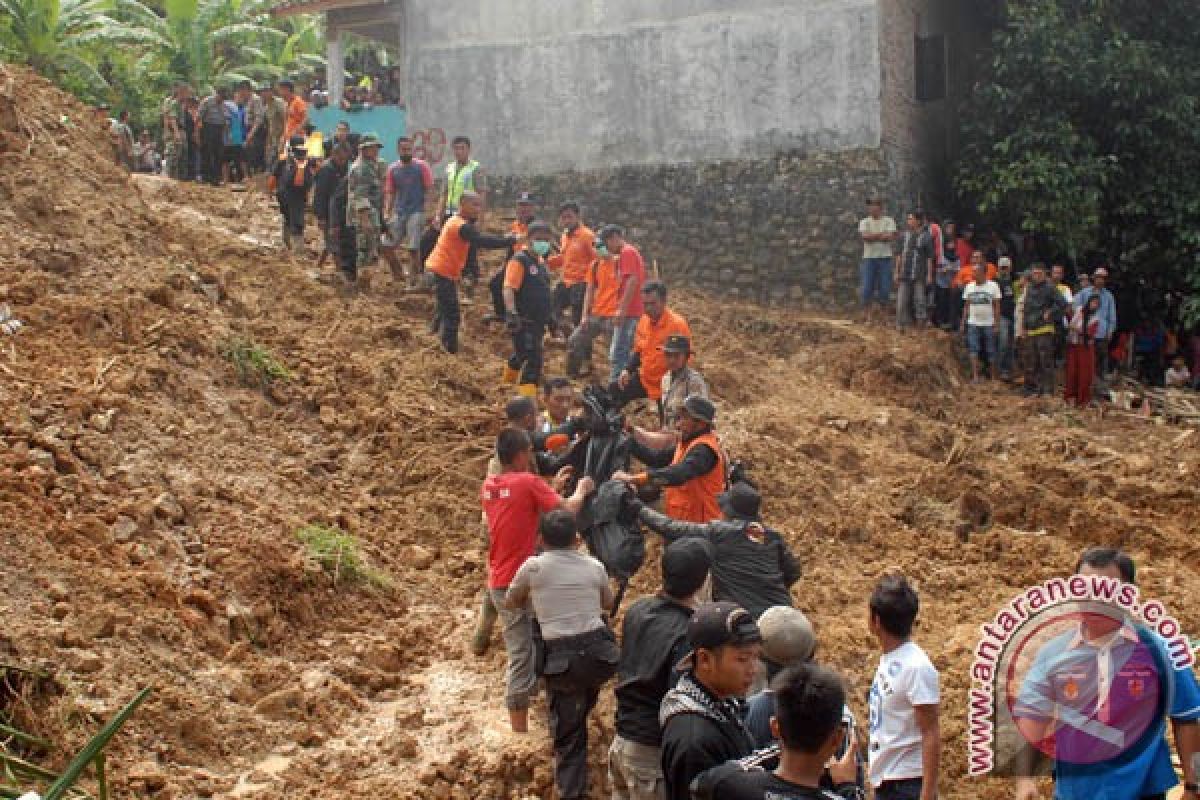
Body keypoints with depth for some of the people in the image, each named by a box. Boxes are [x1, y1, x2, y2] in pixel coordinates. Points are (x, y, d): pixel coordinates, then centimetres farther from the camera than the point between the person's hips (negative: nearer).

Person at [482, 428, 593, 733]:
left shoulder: (489, 486, 8)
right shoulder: (528, 482, -16)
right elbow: (568, 511, -13)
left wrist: (553, 488, 20)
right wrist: (581, 489, 6)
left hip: (499, 581, 8)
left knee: (520, 653, 21)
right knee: (521, 657, -2)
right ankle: (519, 734, 3)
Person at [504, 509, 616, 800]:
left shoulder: (534, 567, -1)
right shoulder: (594, 566, 7)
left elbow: (510, 603, 16)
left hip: (561, 659, -3)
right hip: (601, 653, 3)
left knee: (567, 734, 6)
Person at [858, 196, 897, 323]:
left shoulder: (889, 221, 7)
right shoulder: (864, 222, 9)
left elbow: (891, 237, -9)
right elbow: (865, 236, -9)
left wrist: (873, 236, -9)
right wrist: (882, 234, -9)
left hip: (885, 257, -1)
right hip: (869, 258, 1)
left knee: (884, 288, -1)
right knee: (866, 288, -5)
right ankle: (866, 315, 2)